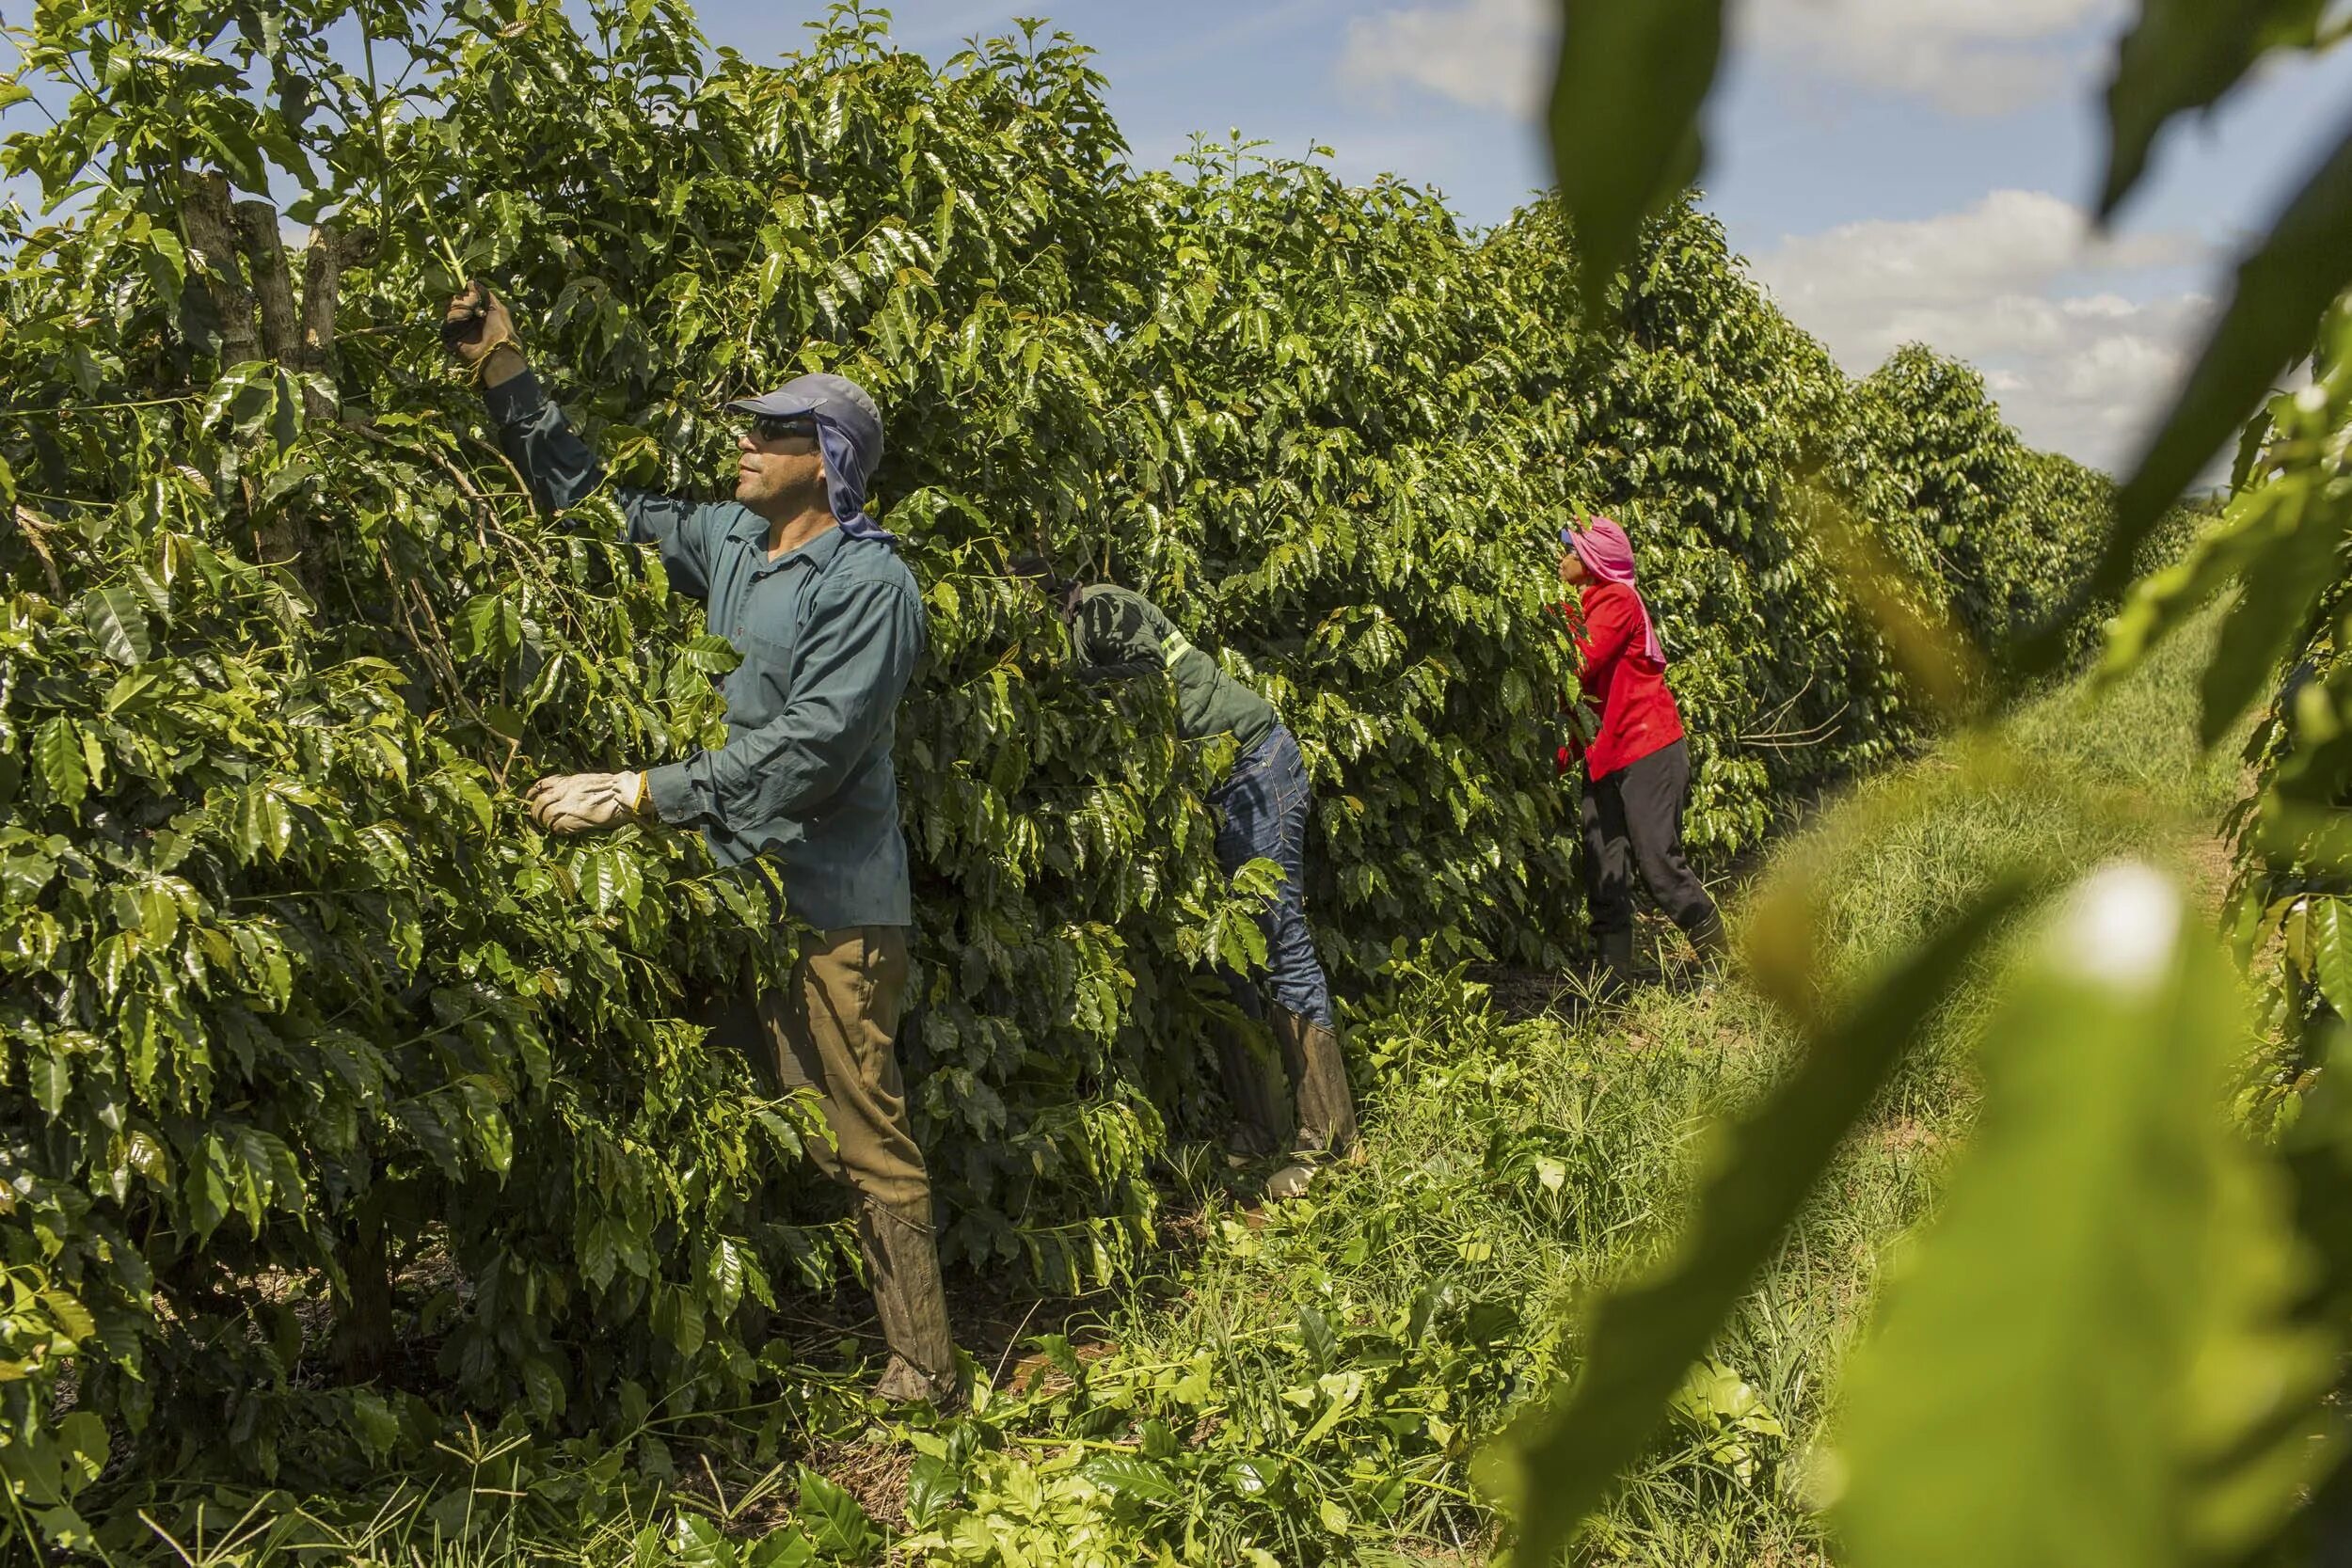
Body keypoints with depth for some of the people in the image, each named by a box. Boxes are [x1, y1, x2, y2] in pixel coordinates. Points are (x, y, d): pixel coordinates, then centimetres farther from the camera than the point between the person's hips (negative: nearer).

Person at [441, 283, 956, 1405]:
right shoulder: (728, 540, 9)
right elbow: (592, 497, 19)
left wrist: (641, 795, -24)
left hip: (830, 904, -8)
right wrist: (503, 374, 15)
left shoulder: (870, 585, -14)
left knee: (862, 1138, -2)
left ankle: (922, 1370, 11)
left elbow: (806, 750, -23)